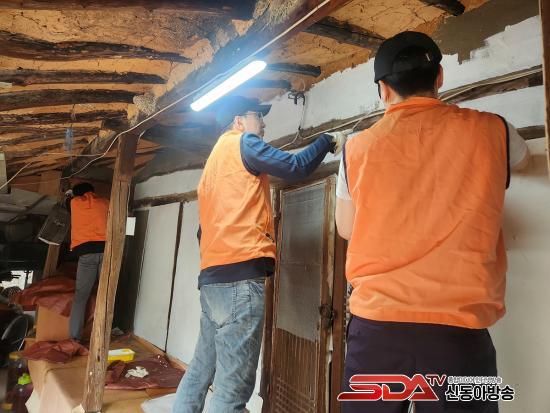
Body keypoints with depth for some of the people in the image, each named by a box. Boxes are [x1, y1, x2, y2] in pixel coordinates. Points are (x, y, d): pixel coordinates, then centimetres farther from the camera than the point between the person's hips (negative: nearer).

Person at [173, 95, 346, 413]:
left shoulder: (215, 159, 26)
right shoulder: (242, 142, 2)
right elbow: (296, 167, -9)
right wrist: (329, 141, 8)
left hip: (213, 275, 10)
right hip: (240, 274, -10)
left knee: (203, 367, 16)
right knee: (232, 385, -6)